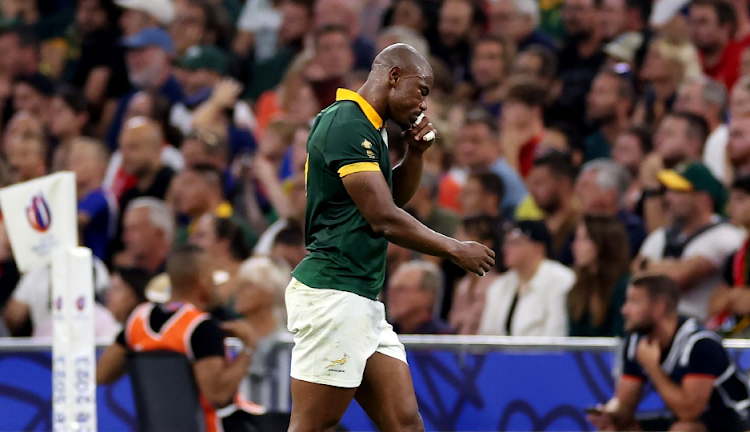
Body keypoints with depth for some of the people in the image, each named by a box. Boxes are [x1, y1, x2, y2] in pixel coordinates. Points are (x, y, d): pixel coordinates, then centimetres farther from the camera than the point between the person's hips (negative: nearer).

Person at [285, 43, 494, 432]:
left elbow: (397, 196, 33)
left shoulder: (368, 128, 18)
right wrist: (455, 250, -6)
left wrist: (415, 151, 13)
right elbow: (384, 218, -17)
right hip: (332, 294, -10)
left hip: (364, 304, 10)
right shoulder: (346, 125, -13)